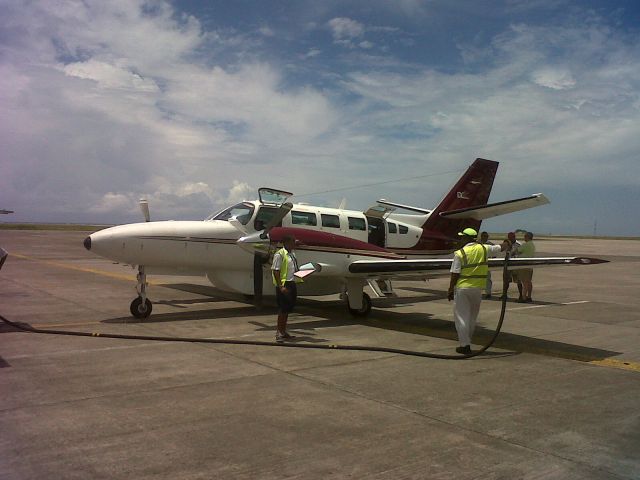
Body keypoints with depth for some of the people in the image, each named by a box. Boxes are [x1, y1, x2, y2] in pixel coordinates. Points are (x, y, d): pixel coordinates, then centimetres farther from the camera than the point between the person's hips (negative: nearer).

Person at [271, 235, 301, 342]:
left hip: (292, 284, 9)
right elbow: (275, 271, -16)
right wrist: (280, 286, -22)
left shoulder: (292, 254, 15)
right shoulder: (279, 254, -12)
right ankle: (279, 333, 2)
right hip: (284, 284, -9)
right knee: (283, 309, -6)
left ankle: (284, 331, 23)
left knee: (287, 309, 14)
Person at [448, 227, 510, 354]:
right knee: (472, 317, 16)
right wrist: (507, 243, 39)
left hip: (462, 288, -4)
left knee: (461, 317, 3)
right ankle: (466, 341, 25)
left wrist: (450, 290, -2)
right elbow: (501, 248, 15)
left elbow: (455, 274, -11)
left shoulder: (459, 253, -10)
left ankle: (465, 345, 1)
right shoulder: (484, 249, -1)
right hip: (477, 288, 4)